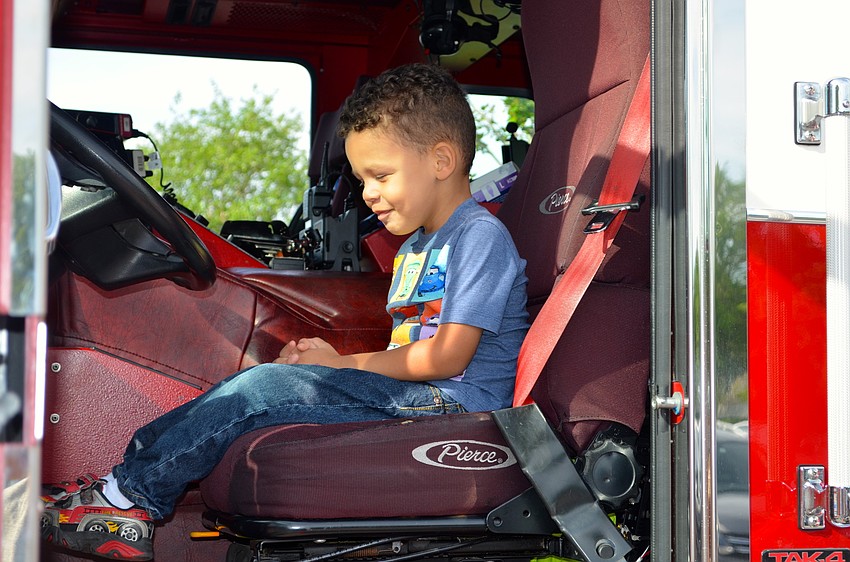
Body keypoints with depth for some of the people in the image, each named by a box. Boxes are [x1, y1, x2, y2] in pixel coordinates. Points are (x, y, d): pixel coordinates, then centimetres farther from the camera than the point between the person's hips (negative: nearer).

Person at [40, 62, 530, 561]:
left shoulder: (482, 235, -8)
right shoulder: (416, 248, 23)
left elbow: (448, 355, -16)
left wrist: (346, 365, -7)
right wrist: (333, 359, 0)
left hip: (452, 403, -9)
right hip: (410, 396, 9)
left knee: (264, 387, -19)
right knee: (257, 387, -6)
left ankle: (132, 493, -13)